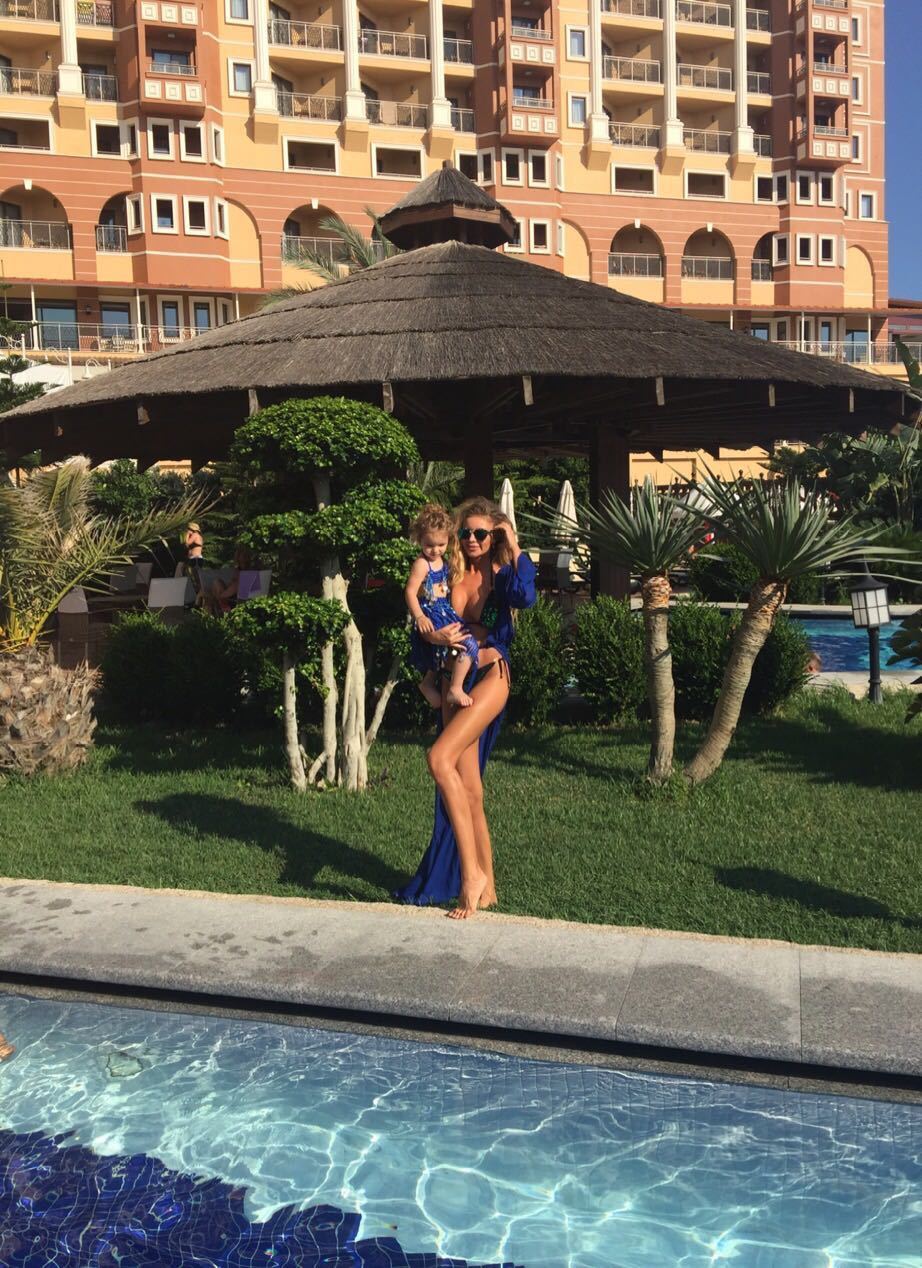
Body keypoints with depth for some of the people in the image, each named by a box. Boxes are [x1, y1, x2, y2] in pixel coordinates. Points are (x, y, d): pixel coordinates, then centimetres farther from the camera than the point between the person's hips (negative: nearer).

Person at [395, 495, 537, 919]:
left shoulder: (504, 574, 1)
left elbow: (525, 596, -22)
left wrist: (514, 548, -12)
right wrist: (435, 635, -16)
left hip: (490, 674, -5)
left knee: (440, 758, -25)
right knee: (469, 790, 5)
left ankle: (471, 872, -17)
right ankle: (484, 887, 15)